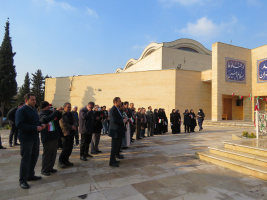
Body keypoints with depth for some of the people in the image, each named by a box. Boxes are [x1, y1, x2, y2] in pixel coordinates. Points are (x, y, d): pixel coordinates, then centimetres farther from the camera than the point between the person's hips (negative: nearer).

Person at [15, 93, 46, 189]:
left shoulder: (34, 109, 13)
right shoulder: (21, 110, -13)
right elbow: (19, 125, -21)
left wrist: (41, 125, 0)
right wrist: (36, 128, -23)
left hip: (35, 138, 8)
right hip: (26, 139, -8)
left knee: (34, 157, 15)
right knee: (26, 159, -1)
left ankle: (30, 175, 31)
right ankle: (22, 180, 13)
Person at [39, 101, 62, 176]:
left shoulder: (51, 112, 9)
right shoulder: (41, 114, -11)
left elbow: (58, 118, 21)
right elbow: (47, 119, -32)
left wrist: (59, 112, 0)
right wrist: (56, 111, -29)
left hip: (54, 136, 7)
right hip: (47, 138, -7)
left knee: (53, 153, 14)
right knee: (47, 154, 2)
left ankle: (50, 168, 28)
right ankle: (44, 170, 17)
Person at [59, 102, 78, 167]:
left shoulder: (71, 114, 15)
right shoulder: (62, 115, -8)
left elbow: (75, 122, 12)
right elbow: (63, 125, -16)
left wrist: (74, 126, -10)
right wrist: (71, 127, -11)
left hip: (71, 133, 7)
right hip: (65, 134, -7)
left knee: (70, 148, 10)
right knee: (66, 148, -7)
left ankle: (66, 161, 23)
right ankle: (61, 161, 9)